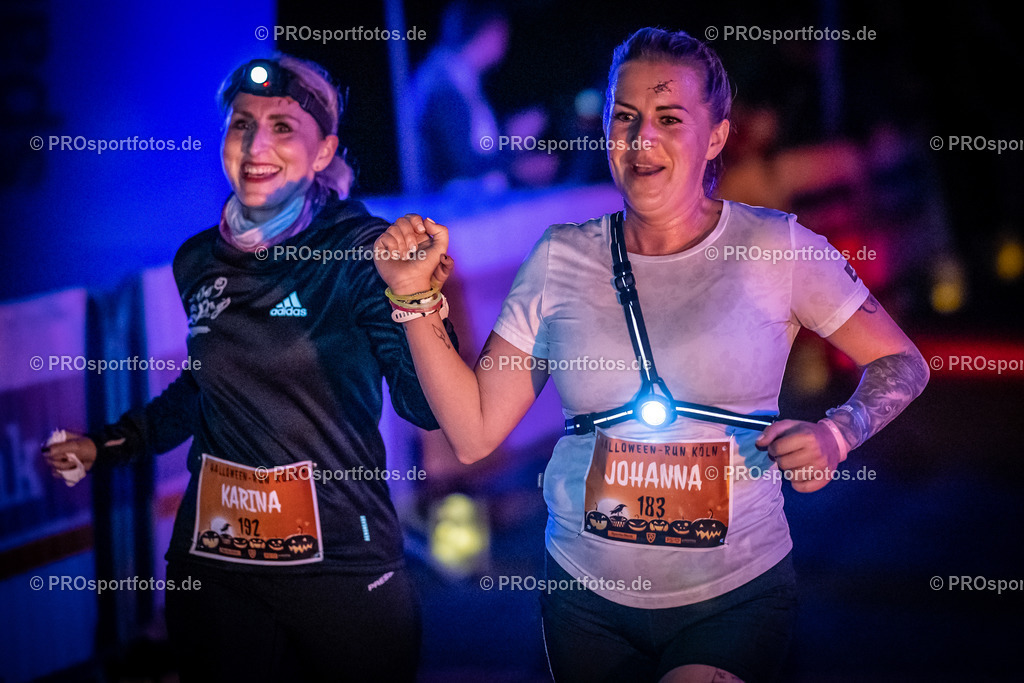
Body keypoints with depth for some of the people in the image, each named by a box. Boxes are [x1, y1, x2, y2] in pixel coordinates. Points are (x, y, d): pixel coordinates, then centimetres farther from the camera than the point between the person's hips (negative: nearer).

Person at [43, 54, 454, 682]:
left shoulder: (360, 252, -8)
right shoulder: (199, 263, 6)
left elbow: (427, 407, -16)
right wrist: (107, 445, 19)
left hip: (340, 561, -4)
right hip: (213, 560, 4)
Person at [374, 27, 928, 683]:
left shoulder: (775, 249, -6)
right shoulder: (561, 259, 0)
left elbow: (902, 363, 4)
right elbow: (474, 431, -1)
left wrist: (836, 434, -15)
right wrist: (414, 296, -8)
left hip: (736, 597, -2)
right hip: (587, 592, 3)